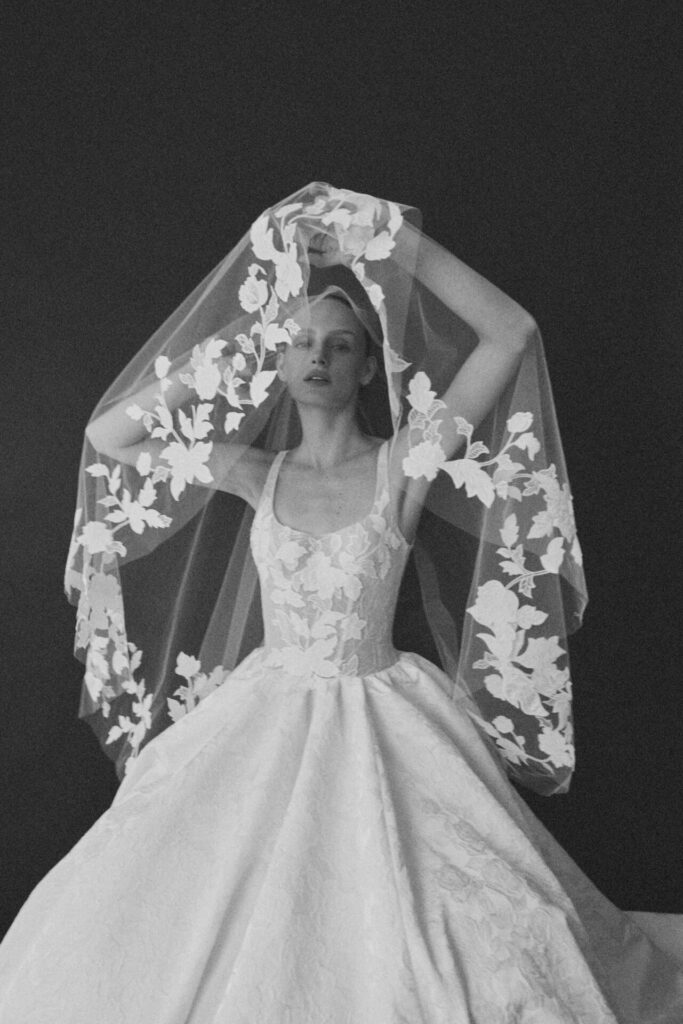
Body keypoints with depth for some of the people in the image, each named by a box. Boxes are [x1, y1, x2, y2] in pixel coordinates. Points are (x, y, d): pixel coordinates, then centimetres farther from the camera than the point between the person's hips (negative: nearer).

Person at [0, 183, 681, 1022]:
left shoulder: (404, 465, -7)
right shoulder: (256, 474, 2)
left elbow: (512, 333, -13)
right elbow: (106, 437, 3)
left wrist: (394, 243, -11)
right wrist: (215, 363, -2)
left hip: (379, 720, -3)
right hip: (265, 720, 3)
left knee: (388, 939, -8)